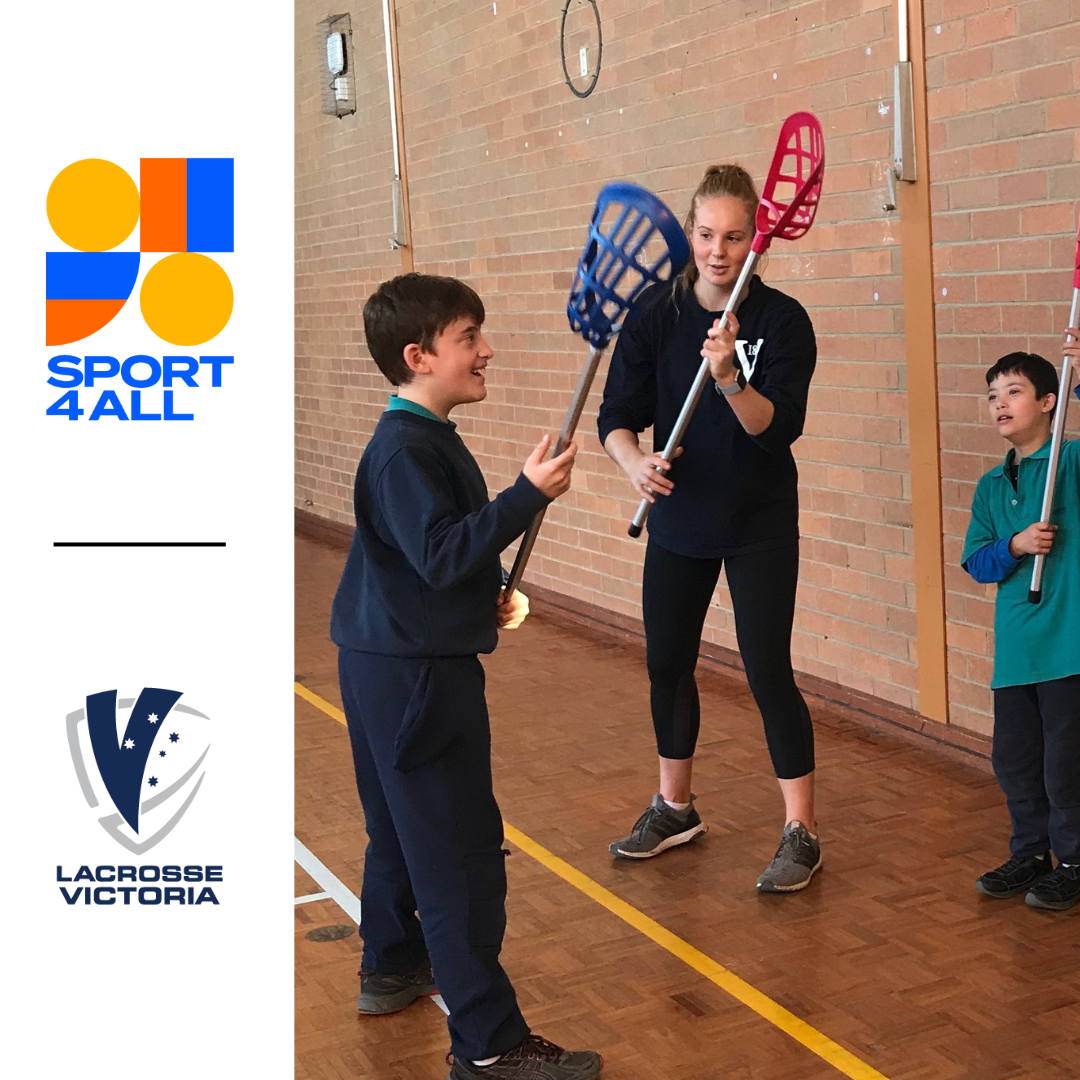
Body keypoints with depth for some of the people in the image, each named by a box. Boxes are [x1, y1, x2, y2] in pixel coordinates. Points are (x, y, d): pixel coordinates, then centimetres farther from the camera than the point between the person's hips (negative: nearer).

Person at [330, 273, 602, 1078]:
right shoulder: (404, 452, -19)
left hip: (397, 665, 11)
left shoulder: (426, 439, 12)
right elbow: (440, 553, -28)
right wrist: (528, 496, -29)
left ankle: (393, 968, 41)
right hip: (414, 675, -11)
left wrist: (488, 598, 11)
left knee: (404, 826, 23)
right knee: (460, 852, -7)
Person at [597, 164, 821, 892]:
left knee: (768, 669, -5)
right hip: (678, 519, 4)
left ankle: (802, 833, 9)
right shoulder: (657, 314, -5)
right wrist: (635, 461, -27)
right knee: (667, 664, 12)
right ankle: (674, 807, 32)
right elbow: (617, 416, -6)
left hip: (760, 526, -3)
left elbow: (777, 428, -21)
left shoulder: (782, 319, -12)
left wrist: (731, 379, -38)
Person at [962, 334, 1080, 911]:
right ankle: (1030, 854, 32)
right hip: (1014, 646, 6)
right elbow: (975, 560, 9)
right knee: (1014, 758, 14)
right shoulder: (991, 485, 11)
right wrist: (1015, 546, -10)